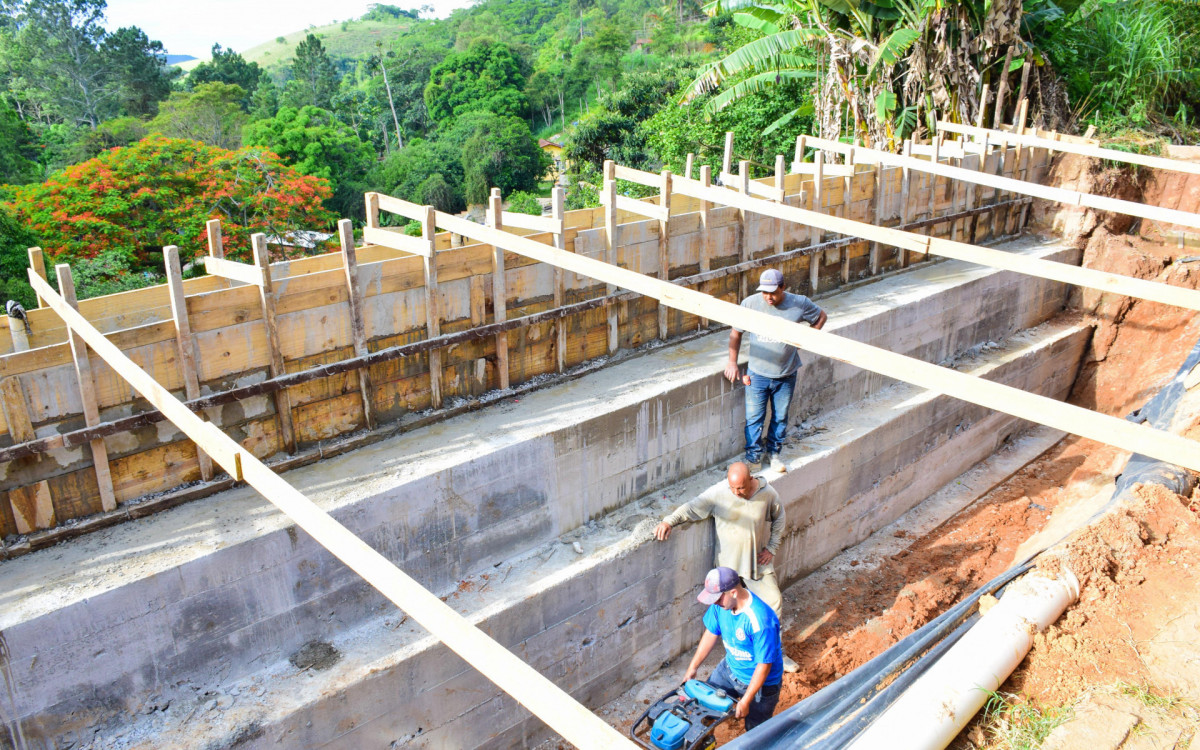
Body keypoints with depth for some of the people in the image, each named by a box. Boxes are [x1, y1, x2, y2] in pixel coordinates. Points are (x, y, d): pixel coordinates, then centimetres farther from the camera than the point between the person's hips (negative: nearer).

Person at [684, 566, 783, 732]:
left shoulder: (760, 620, -38)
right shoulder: (720, 603, -17)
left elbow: (764, 665, -29)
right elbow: (711, 634, 1)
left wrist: (745, 701, -22)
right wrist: (693, 667, 7)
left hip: (761, 682, -6)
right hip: (730, 667, 7)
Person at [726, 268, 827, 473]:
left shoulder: (799, 304, -10)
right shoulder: (750, 303, -10)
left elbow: (821, 317, 10)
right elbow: (736, 333, 2)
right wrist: (732, 362, -1)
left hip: (786, 375, 1)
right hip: (757, 374, -1)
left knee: (780, 417, 13)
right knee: (754, 417, 3)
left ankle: (773, 453, 32)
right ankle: (753, 457, 19)